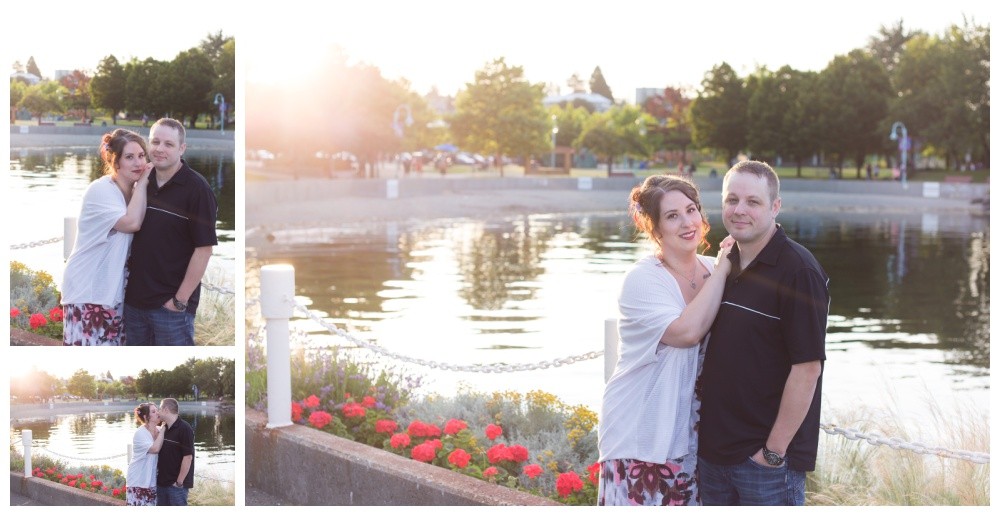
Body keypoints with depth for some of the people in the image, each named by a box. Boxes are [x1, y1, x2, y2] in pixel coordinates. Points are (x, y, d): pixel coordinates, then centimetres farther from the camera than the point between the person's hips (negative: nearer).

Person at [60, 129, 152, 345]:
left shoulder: (137, 191, 6)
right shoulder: (100, 191, -16)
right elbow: (132, 222, -28)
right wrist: (142, 182, -20)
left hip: (116, 289, 8)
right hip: (87, 290, -8)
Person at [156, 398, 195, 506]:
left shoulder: (184, 429, -13)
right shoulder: (164, 430, 12)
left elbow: (188, 457, -18)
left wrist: (179, 482, -17)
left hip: (176, 485, -8)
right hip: (161, 483, 8)